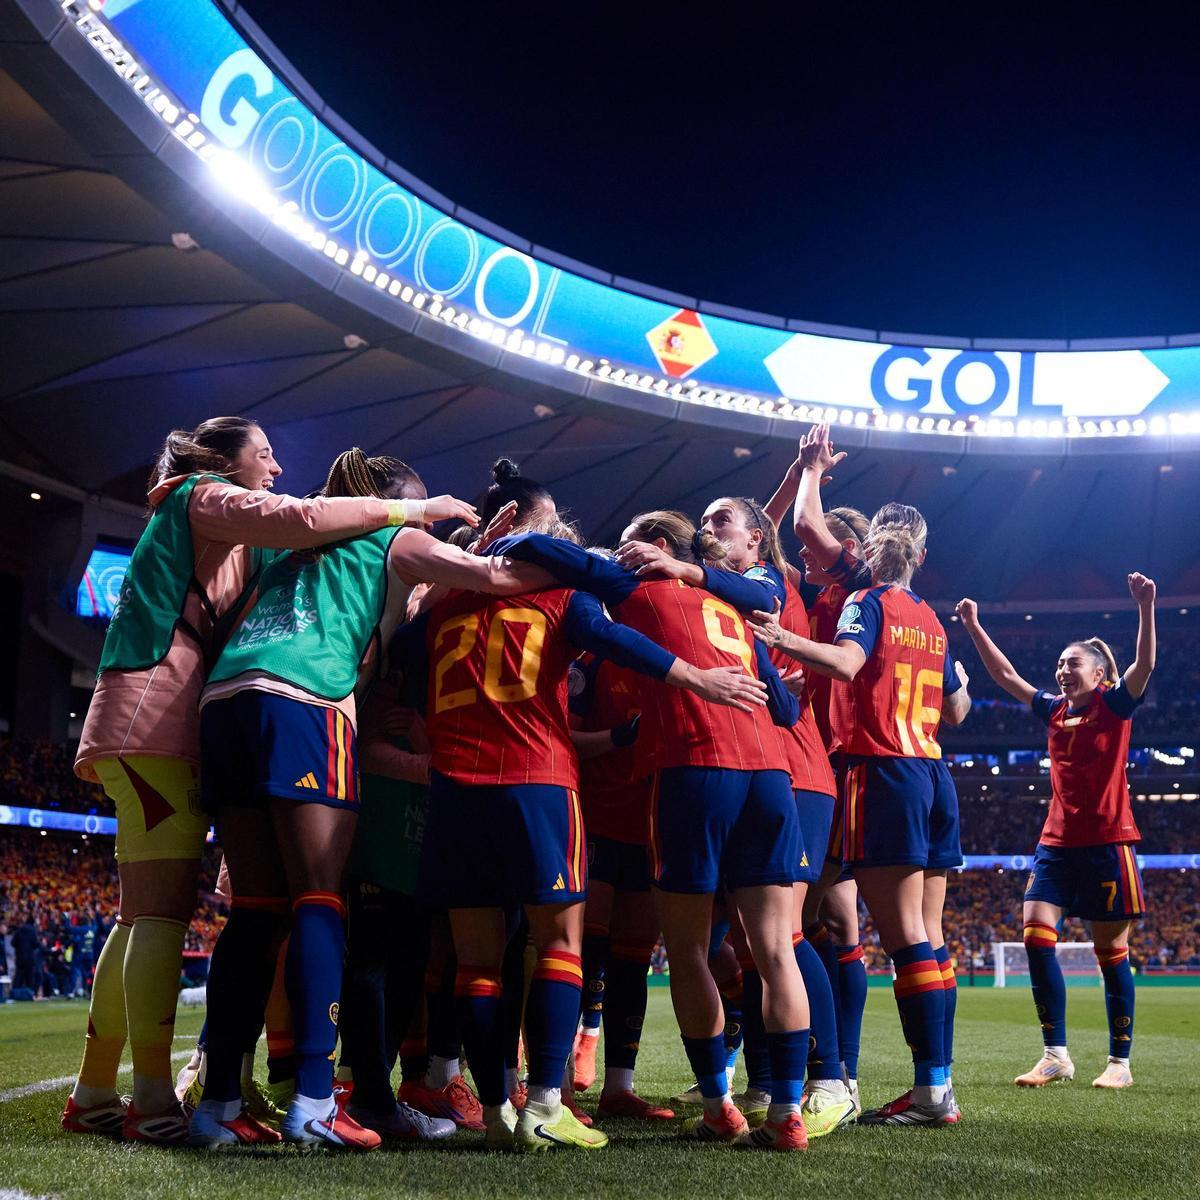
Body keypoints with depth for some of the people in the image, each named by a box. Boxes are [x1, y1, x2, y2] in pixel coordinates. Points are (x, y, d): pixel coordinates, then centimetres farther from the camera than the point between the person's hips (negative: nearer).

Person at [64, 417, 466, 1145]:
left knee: (147, 914, 8)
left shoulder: (233, 540, 29)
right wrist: (409, 510, -10)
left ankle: (95, 1094, 11)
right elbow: (299, 520, -16)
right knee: (165, 911, -14)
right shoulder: (202, 497, 1)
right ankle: (153, 1101, -16)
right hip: (156, 724, -10)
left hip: (164, 733, 10)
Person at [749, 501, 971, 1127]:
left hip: (884, 772, -7)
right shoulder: (931, 621, 18)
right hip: (934, 776, 7)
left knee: (905, 936, -9)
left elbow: (847, 661, -23)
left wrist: (782, 638, -30)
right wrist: (960, 680, 44)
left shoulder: (868, 601, -2)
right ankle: (939, 1080, 10)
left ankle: (931, 1090, -10)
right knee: (928, 935, 9)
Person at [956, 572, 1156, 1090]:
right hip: (1057, 841, 5)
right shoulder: (1055, 711, 12)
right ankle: (1056, 1056, -2)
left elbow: (1144, 664, -18)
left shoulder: (1115, 704, -2)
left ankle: (1119, 1062, 10)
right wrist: (974, 628, 16)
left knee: (1111, 951, 0)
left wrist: (1145, 607, -30)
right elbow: (1005, 675, 18)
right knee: (1036, 935, -8)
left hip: (1107, 842, -5)